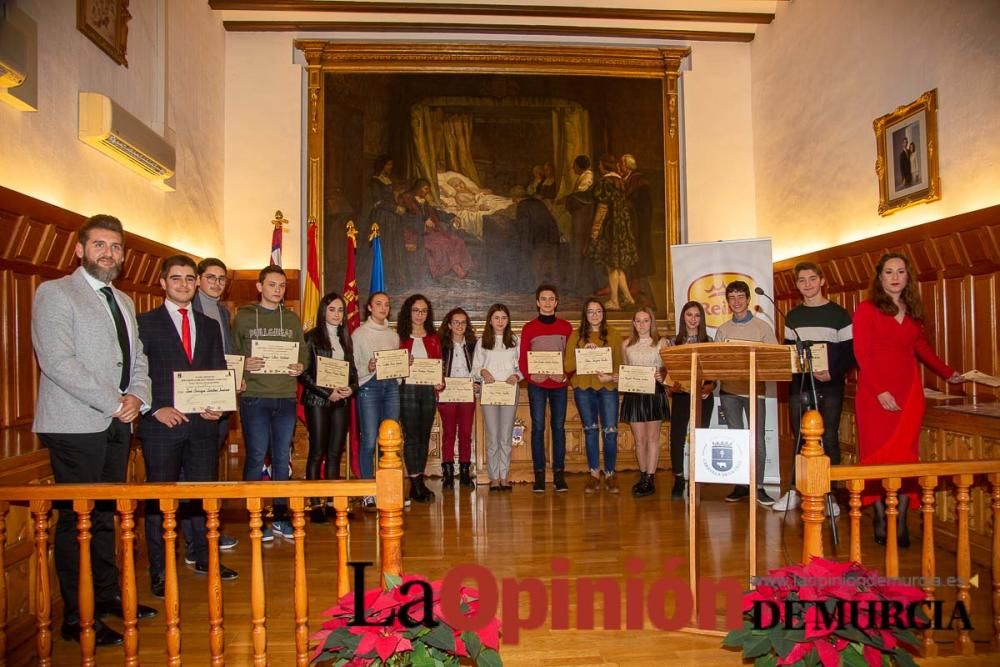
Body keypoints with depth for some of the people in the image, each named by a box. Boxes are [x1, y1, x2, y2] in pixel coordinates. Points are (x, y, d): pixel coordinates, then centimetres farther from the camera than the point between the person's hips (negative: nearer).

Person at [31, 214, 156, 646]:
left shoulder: (123, 302, 18)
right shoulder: (54, 293, -5)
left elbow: (137, 359, 17)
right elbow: (58, 361, -16)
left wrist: (138, 397, -3)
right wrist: (113, 404, -16)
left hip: (117, 424, 7)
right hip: (76, 426, -7)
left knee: (106, 514, 14)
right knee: (77, 520, -2)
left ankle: (107, 595, 25)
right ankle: (76, 618, 8)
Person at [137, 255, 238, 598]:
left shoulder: (209, 325, 14)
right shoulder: (145, 322, 1)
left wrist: (219, 407, -2)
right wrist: (156, 410, -14)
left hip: (203, 423, 4)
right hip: (162, 424, -4)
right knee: (159, 497, 4)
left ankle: (204, 558, 25)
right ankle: (159, 571, 15)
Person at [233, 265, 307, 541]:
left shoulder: (292, 319, 13)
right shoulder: (243, 317, 3)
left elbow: (303, 353, 15)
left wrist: (300, 367, -5)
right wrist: (244, 365, -18)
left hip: (286, 397, 4)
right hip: (255, 397, -3)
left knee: (282, 458, 9)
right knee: (256, 457, 0)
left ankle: (280, 516, 19)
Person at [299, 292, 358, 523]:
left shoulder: (345, 339, 14)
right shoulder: (311, 337, -2)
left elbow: (353, 370, 16)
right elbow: (304, 373, -7)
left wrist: (352, 388, -4)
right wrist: (327, 392, -14)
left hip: (341, 401, 5)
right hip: (317, 401, -5)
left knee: (335, 453, 6)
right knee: (317, 453, -2)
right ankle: (316, 504, 3)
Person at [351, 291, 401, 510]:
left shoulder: (393, 334, 17)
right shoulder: (359, 333, 3)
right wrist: (368, 368, -20)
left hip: (391, 386, 4)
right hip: (369, 387, -4)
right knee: (369, 441, -7)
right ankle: (368, 493, 1)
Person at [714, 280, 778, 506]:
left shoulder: (763, 327, 5)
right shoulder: (722, 330, 12)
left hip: (755, 389, -2)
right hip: (729, 389, 2)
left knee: (757, 439, -4)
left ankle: (758, 486, 5)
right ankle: (740, 485, 14)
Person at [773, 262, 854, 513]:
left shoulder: (839, 314, 0)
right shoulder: (792, 317, 11)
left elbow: (850, 353, -3)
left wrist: (832, 373, -17)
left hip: (830, 386, -3)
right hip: (799, 385, 3)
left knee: (829, 438, 1)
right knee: (800, 438, 7)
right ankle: (796, 490, 13)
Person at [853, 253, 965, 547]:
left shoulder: (912, 312, 13)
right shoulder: (866, 309, -2)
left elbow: (922, 347, 25)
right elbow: (862, 354, -8)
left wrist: (948, 373, 18)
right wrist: (880, 391, -14)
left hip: (909, 392, 4)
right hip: (876, 393, -4)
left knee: (906, 456, 0)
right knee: (879, 456, -2)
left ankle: (900, 523, 5)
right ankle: (881, 519, 7)